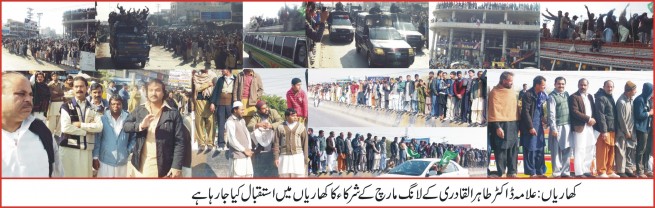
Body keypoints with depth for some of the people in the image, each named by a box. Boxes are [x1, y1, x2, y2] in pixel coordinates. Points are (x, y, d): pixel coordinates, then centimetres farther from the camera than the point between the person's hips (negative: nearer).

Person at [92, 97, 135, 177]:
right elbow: (97, 139, -1)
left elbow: (133, 138, 10)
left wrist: (129, 151, 1)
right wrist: (95, 157, -2)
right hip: (105, 161, -1)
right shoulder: (103, 119, -3)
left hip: (122, 162, 2)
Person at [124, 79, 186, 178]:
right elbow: (125, 125, 0)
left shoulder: (173, 113, -5)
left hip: (162, 166, -4)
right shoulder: (139, 110, 7)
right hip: (141, 164, 4)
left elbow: (179, 141, -7)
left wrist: (177, 166, -15)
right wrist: (140, 125, -21)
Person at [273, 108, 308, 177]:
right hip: (284, 157, 0)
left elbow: (305, 144, 6)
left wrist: (306, 158, 3)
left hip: (298, 157, 0)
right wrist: (276, 157, -2)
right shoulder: (280, 128, 5)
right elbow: (276, 143, 5)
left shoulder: (301, 127, 6)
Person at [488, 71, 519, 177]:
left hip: (513, 125, 7)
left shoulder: (512, 92, 17)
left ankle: (512, 171, 16)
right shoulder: (495, 92, -5)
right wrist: (497, 127, -16)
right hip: (501, 125, -7)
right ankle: (501, 173, 3)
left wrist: (518, 124, 11)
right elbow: (494, 111, -10)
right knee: (501, 150, -4)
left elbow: (516, 108, 18)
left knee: (514, 149, 7)